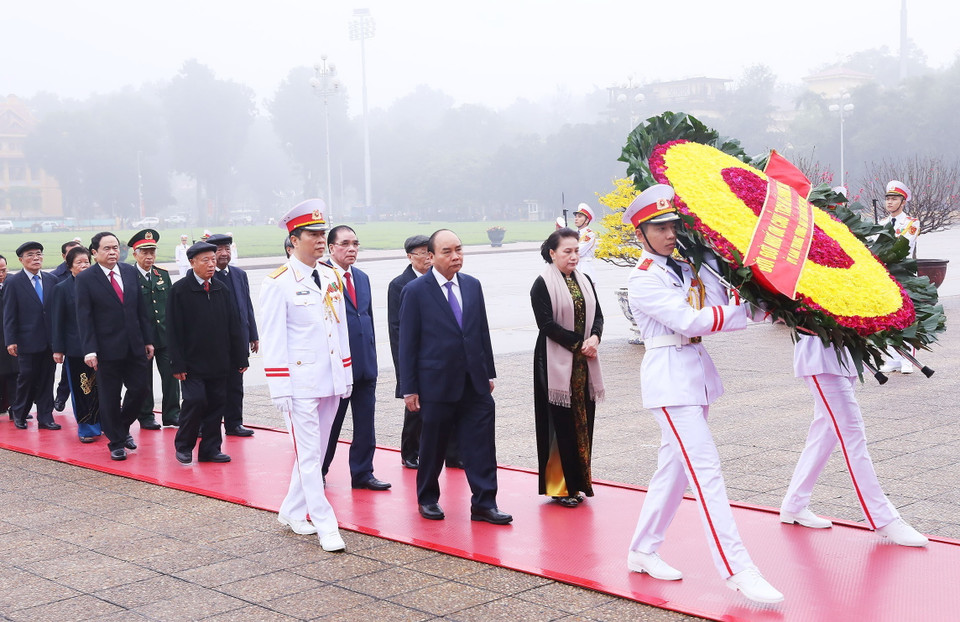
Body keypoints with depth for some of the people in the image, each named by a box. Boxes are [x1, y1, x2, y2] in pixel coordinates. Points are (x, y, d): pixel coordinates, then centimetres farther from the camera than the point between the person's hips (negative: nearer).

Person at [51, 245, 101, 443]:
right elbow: (58, 321, -1)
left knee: (98, 387, 6)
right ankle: (85, 428, 12)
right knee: (80, 389, 4)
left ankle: (100, 423, 18)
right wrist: (58, 349, -4)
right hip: (75, 348, -2)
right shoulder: (62, 288, 0)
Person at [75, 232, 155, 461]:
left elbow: (141, 309, 10)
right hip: (107, 349, -4)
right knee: (110, 398, 4)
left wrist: (148, 339, 7)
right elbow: (84, 317, -8)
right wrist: (89, 350, -15)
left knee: (140, 388, 6)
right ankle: (116, 443, 18)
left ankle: (123, 427, 31)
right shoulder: (86, 278, -6)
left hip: (134, 346, 4)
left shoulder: (130, 272, 7)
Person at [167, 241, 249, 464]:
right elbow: (174, 330, -6)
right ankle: (183, 446, 9)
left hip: (219, 362, 5)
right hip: (193, 362, -5)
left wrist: (240, 358, 9)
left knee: (217, 403, 4)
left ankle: (211, 448, 15)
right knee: (195, 400, -11)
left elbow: (234, 327, 13)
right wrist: (178, 363, -12)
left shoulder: (222, 290, 10)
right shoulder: (179, 290, -4)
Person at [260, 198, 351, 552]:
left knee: (317, 451, 14)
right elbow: (273, 339, -10)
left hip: (331, 381, 7)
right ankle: (326, 527, 0)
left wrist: (347, 375, 14)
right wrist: (280, 389, -14)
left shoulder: (332, 277, 10)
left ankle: (292, 512, 28)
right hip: (300, 383, -7)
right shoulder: (278, 283, -9)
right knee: (308, 455, -3)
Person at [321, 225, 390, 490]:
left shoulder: (362, 277, 14)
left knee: (365, 423, 10)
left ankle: (362, 473, 20)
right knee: (330, 423, 6)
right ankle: (317, 474, 21)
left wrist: (372, 354, 15)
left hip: (365, 363, 6)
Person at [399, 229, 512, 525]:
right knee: (433, 446, 9)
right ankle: (427, 499, 27)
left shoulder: (472, 286, 8)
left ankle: (484, 503, 7)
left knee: (481, 445, 1)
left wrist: (489, 373, 12)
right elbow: (408, 343, -6)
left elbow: (482, 331, 14)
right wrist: (409, 388, -8)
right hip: (437, 384, -4)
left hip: (474, 382, 4)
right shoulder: (415, 291, -7)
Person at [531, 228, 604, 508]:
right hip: (556, 363, -6)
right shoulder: (542, 284, -7)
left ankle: (577, 482, 17)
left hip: (584, 363, 6)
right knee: (561, 423, -4)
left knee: (582, 420, 7)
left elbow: (597, 315, 10)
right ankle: (559, 486, 5)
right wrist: (579, 343, -13)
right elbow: (547, 324, -13)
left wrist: (594, 338, -10)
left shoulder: (584, 281, 12)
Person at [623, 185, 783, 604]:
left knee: (675, 464, 14)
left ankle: (643, 551, 25)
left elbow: (720, 305, 0)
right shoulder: (644, 279, -11)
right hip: (669, 375, -8)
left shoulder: (685, 267, 12)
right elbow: (688, 320, -20)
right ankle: (737, 570, -13)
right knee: (705, 469, -12)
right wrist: (751, 312, -18)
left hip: (697, 369, 8)